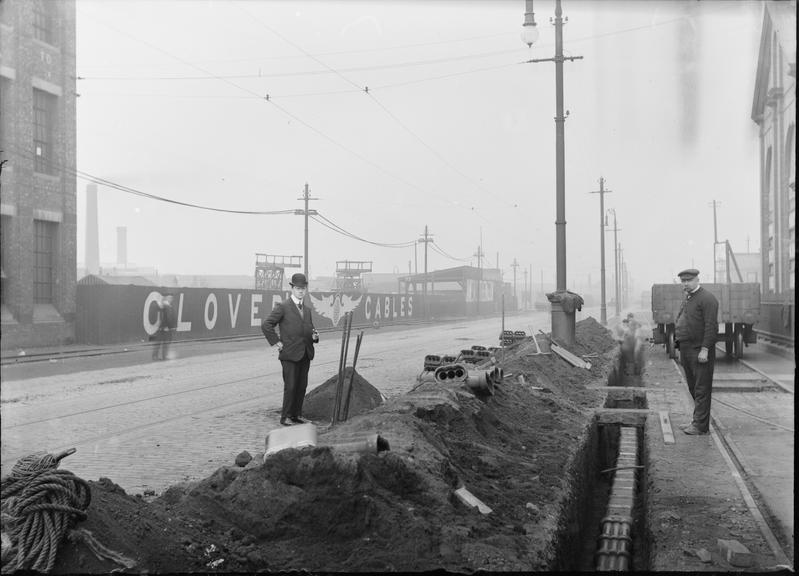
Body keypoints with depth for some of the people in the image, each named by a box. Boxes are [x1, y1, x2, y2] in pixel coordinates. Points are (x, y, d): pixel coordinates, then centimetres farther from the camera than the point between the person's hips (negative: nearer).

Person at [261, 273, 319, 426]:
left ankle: (296, 415, 17)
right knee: (290, 386, -5)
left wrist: (314, 336, 2)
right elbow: (266, 325, -11)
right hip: (290, 354, -6)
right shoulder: (282, 307, -6)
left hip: (305, 354, 6)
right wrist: (277, 343, -11)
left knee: (302, 386, 7)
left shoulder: (307, 309, 15)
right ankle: (285, 417, 5)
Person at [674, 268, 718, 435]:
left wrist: (704, 350, -21)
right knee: (693, 388, 12)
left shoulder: (707, 299, -10)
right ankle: (698, 422, 19)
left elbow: (711, 326, -17)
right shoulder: (687, 299, 19)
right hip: (686, 350, 9)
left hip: (700, 351, -9)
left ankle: (700, 425, -3)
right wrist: (681, 349, 17)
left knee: (701, 389, -5)